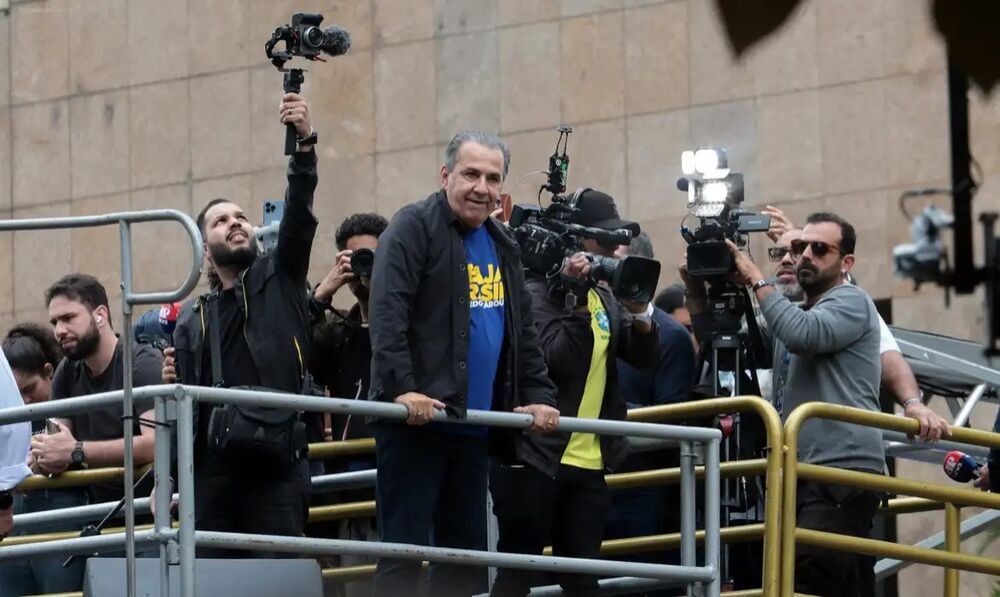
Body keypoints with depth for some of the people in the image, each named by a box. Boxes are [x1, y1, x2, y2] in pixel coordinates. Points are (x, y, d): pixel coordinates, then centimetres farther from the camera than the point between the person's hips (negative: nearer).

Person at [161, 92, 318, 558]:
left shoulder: (280, 278, 10)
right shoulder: (193, 319, 16)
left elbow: (299, 214, -6)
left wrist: (305, 144, -18)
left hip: (277, 470, -3)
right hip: (212, 471, 3)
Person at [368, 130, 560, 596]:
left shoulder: (501, 245, 17)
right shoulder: (414, 227, -6)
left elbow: (524, 329, 23)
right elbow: (387, 316, -17)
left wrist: (538, 395, 10)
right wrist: (401, 388, -27)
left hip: (475, 426, 8)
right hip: (415, 419, -8)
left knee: (466, 551, 10)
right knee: (405, 549, -8)